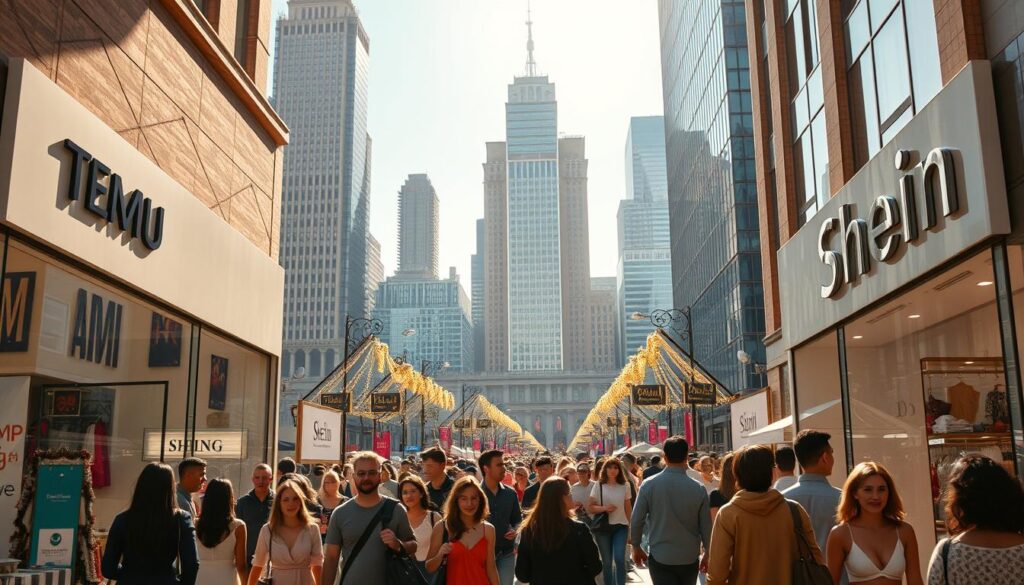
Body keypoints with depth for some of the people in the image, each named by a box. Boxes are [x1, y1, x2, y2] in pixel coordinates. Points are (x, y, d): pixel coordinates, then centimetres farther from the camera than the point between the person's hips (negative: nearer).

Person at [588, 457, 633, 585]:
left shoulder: (625, 485, 2)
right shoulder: (598, 485, -3)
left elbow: (628, 508, 10)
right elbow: (589, 507, -3)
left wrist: (630, 526, 10)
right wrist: (604, 508, -18)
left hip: (621, 526, 0)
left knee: (619, 558, -14)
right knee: (607, 561, 7)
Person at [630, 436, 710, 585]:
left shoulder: (648, 485, -12)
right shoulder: (698, 489, -10)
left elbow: (636, 521, -8)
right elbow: (706, 527, -4)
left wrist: (636, 547, 8)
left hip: (660, 558, -1)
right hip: (689, 559, 2)